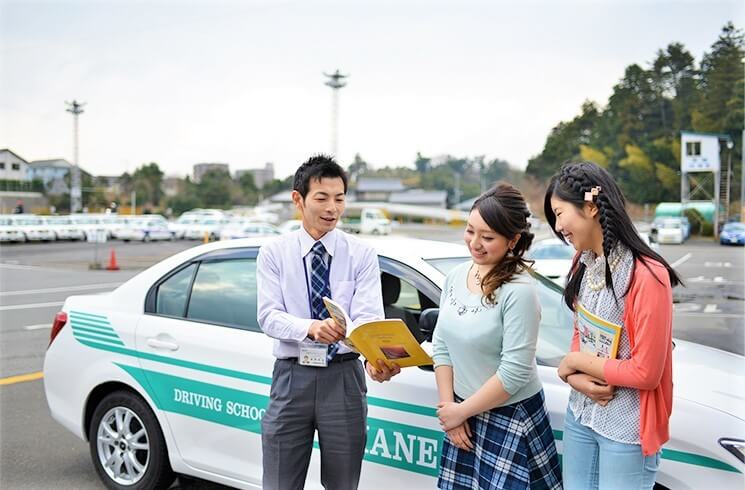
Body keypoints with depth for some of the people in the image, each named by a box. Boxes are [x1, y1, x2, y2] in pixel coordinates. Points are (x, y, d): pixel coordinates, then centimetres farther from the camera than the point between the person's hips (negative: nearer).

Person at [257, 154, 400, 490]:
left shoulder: (362, 255, -1)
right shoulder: (274, 253, 1)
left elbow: (367, 317, -12)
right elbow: (269, 316, -9)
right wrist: (310, 327, -31)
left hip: (343, 377, 0)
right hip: (292, 378, 0)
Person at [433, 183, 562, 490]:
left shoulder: (519, 291, -20)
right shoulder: (456, 277, 1)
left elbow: (515, 372, -21)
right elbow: (441, 346, 5)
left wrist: (461, 411, -12)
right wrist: (448, 406, -2)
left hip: (509, 419, -6)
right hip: (462, 417, 6)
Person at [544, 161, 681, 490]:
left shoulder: (646, 276, -22)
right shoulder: (584, 265, 3)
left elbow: (645, 373, -20)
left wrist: (575, 362, -11)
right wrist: (575, 378, -9)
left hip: (626, 429, -7)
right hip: (580, 415, 7)